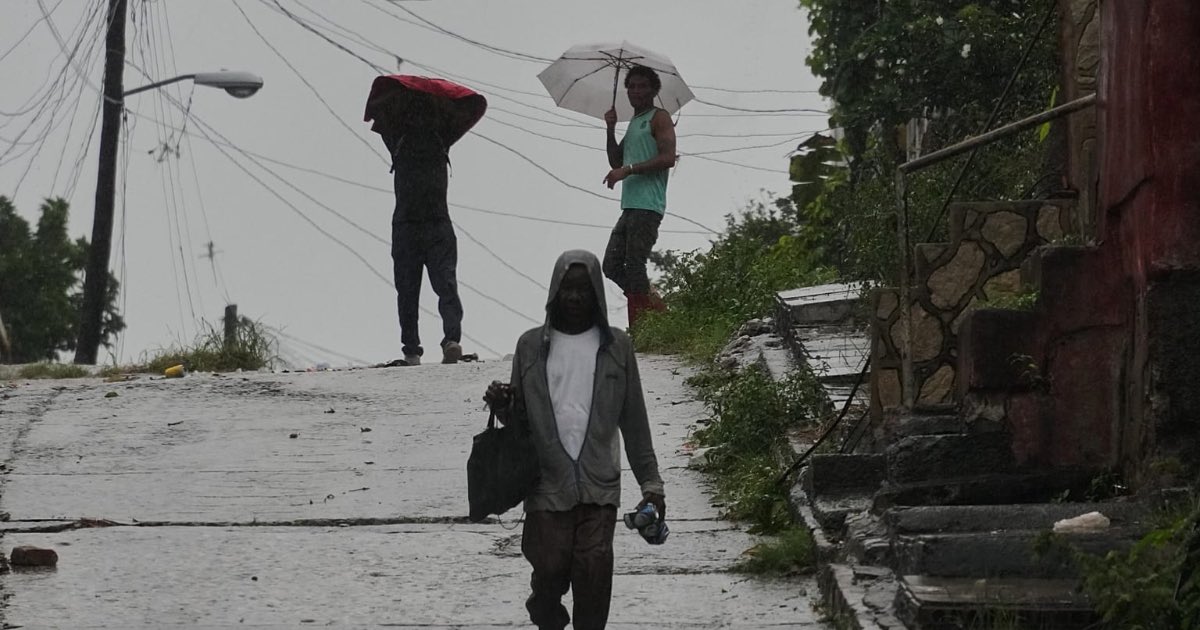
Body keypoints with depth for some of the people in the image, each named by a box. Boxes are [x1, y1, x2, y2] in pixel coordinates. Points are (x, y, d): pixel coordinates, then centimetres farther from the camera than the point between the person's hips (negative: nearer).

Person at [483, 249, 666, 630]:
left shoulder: (616, 347, 5)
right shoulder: (531, 346, 7)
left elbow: (634, 422, 8)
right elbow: (520, 420, 12)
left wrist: (651, 483, 5)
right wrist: (502, 407, -10)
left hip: (600, 484, 0)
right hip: (548, 484, 1)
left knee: (594, 569, -11)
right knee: (550, 570, -2)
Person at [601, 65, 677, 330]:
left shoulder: (659, 118, -1)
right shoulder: (633, 123, 26)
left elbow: (668, 158, -14)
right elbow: (616, 162, 23)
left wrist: (629, 169, -17)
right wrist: (611, 131, 9)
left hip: (648, 206, -9)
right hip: (630, 206, 9)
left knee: (634, 265, -14)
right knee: (612, 266, 7)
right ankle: (655, 309, 12)